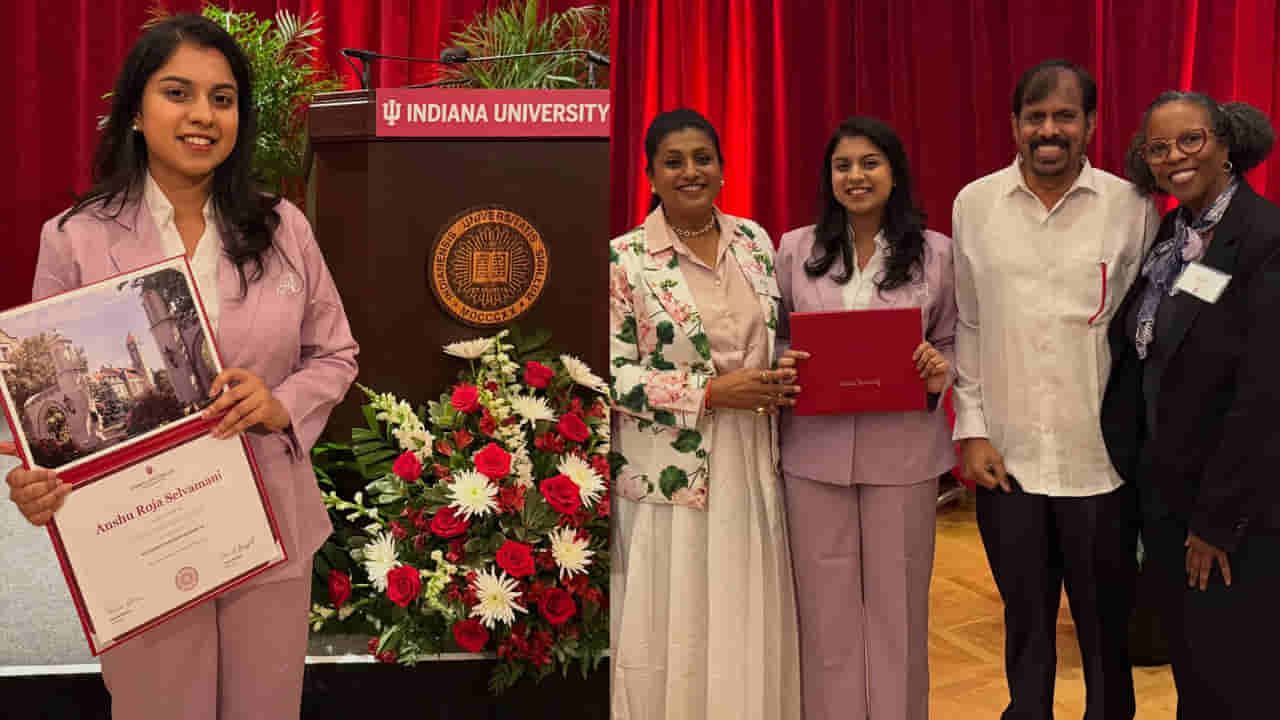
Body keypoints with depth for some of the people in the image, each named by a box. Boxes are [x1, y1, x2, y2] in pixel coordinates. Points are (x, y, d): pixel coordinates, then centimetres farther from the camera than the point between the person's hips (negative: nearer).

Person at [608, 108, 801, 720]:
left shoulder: (754, 241, 7)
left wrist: (781, 377, -3)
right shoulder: (624, 260, -7)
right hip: (672, 476, -4)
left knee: (752, 628, 11)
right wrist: (712, 392, -17)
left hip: (752, 467, 4)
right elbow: (613, 375, -11)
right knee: (673, 632, 3)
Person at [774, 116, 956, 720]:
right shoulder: (795, 250, 4)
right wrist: (780, 368, -11)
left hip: (903, 454, 0)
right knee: (826, 606, 8)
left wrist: (940, 371, -12)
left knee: (897, 604, 9)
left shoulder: (935, 252, 3)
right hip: (815, 452, 1)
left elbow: (952, 344, 9)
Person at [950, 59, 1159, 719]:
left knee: (1107, 631, 12)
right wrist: (972, 430, 0)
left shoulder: (1132, 206, -2)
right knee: (1026, 628, 15)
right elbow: (965, 325, 5)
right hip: (1006, 457, 1)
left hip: (1103, 460, -1)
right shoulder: (974, 204, 2)